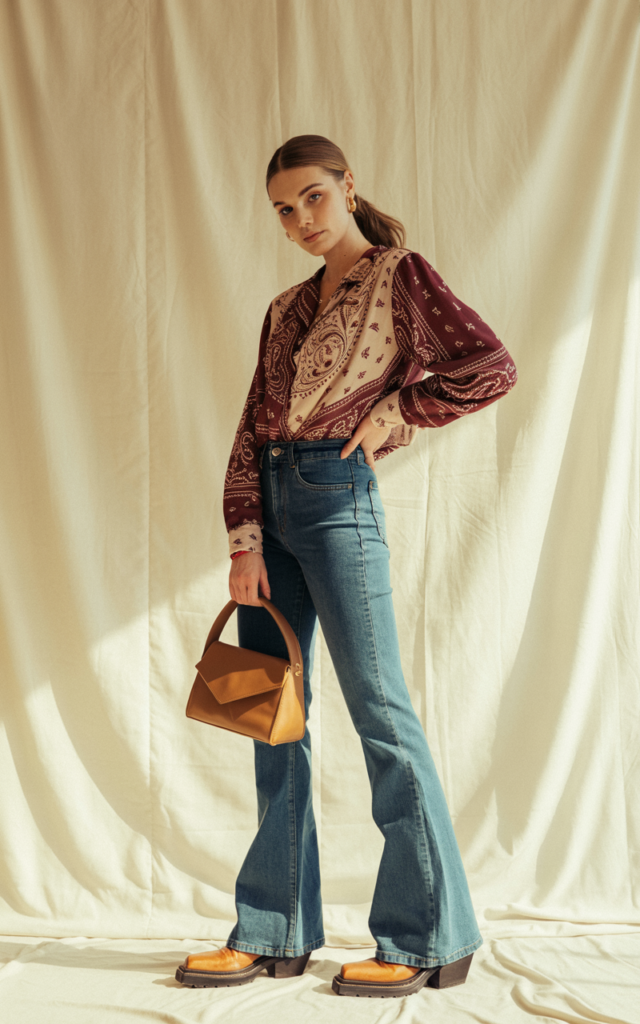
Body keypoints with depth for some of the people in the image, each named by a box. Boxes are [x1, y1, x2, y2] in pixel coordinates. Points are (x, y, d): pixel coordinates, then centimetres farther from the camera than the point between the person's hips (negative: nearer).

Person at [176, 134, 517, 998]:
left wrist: (389, 416, -4)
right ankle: (275, 931, 14)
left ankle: (430, 938, -1)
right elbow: (252, 427, 12)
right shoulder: (286, 309, 20)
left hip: (336, 495, -7)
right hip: (271, 500, 7)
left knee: (378, 707, -8)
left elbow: (492, 366, -8)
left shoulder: (399, 274, 3)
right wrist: (245, 538, 1)